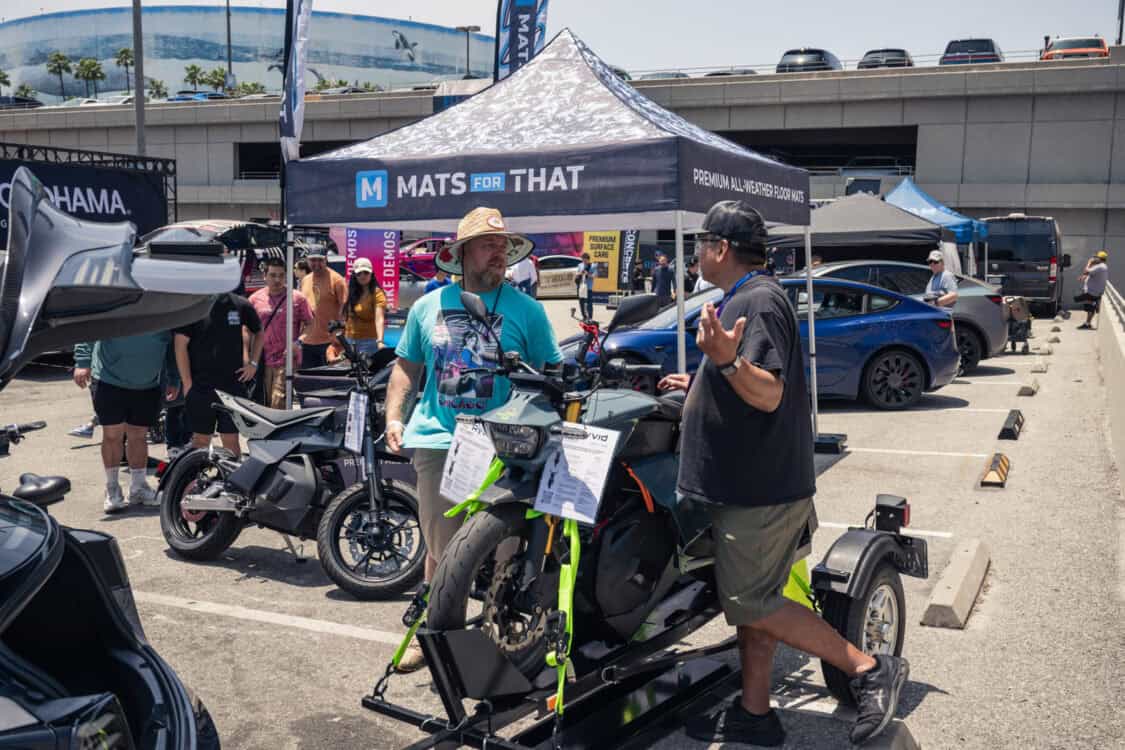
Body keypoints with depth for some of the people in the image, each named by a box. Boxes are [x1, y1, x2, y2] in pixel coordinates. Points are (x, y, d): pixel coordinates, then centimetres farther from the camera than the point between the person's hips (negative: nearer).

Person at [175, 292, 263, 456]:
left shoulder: (241, 304, 2)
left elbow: (259, 332, 18)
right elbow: (181, 344, -5)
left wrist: (253, 363, 7)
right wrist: (187, 383, -9)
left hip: (233, 383, 2)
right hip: (200, 385, -2)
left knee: (231, 439, 6)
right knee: (201, 439, 6)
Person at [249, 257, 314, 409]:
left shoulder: (297, 298, -1)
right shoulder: (255, 298, 7)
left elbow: (310, 324, 2)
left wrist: (298, 342, -13)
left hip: (287, 360, -4)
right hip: (263, 361, 4)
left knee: (278, 405, -14)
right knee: (265, 405, 10)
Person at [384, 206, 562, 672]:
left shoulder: (527, 310, 4)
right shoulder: (428, 307, 12)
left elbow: (550, 375, 3)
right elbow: (406, 366, 18)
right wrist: (394, 416, 6)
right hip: (437, 439, 2)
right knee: (442, 544, 6)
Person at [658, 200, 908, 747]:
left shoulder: (758, 301, -17)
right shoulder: (747, 298, 16)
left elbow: (769, 394, -29)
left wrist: (727, 360, -45)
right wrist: (697, 385, 35)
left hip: (761, 490, -11)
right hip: (754, 484, 11)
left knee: (750, 605, -6)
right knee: (750, 601, 14)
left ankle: (869, 669, 1)